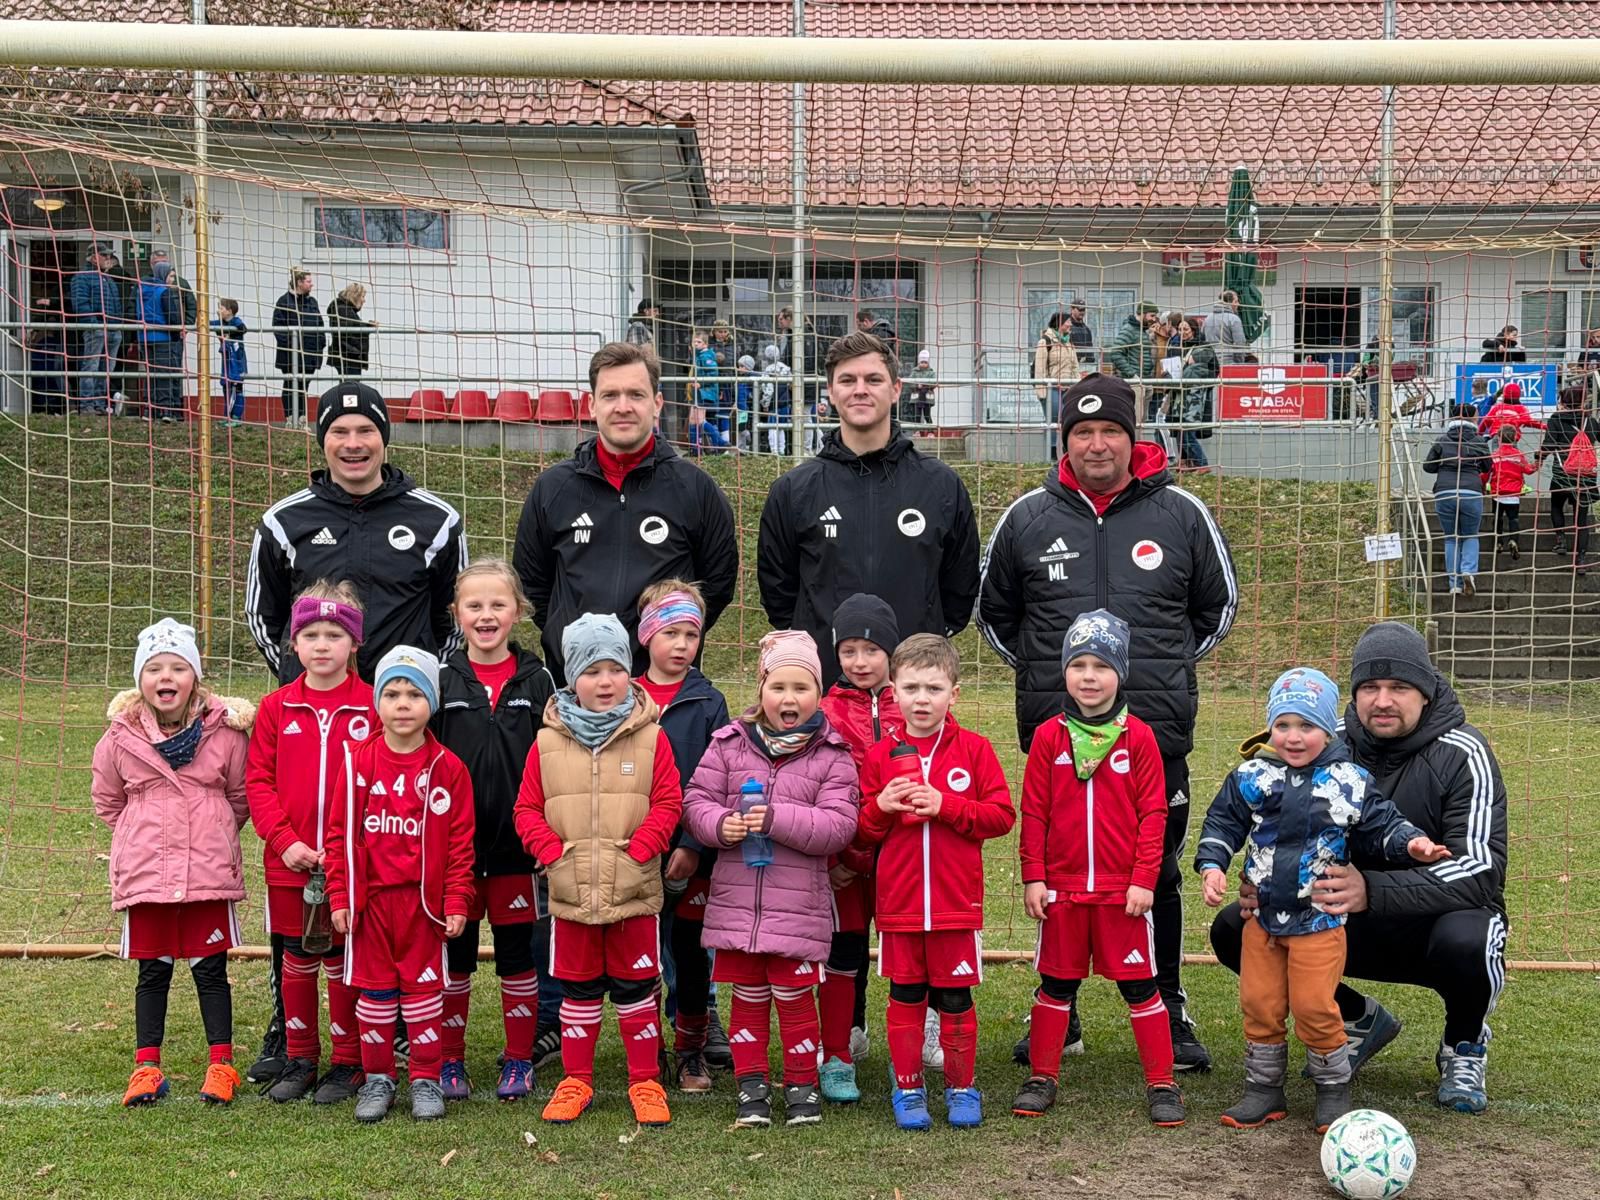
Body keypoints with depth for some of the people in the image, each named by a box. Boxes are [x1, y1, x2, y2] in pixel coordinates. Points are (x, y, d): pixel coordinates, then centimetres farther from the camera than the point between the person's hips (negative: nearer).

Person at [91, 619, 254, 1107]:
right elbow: (107, 800, 15)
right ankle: (147, 1068, 18)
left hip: (209, 873, -1)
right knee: (152, 971, 10)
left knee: (211, 970, 6)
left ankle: (221, 1065, 14)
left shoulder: (226, 731, -4)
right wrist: (143, 835, 11)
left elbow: (241, 795, 11)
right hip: (144, 874, 1)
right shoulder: (121, 737, -1)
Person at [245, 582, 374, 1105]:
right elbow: (258, 781, 3)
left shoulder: (374, 707, -5)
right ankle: (300, 1059, 26)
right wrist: (284, 841, -8)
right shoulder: (276, 708, 3)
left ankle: (347, 1063, 18)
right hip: (290, 864, 3)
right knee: (296, 962, 12)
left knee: (342, 963, 5)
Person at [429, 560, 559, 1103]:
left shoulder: (537, 681, 2)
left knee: (517, 952, 7)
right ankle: (448, 1061, 18)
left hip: (517, 844, 0)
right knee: (455, 951, 8)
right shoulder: (442, 681, 2)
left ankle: (519, 1060, 18)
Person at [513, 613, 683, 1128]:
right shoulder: (548, 742, 1)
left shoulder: (650, 737, -3)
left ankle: (644, 1082, 20)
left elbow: (667, 803, -4)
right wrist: (552, 850, -10)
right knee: (578, 990, 13)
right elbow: (527, 809, 4)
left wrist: (638, 850, -15)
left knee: (636, 988, 8)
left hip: (634, 889, -1)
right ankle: (576, 1081, 25)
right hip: (571, 891, 1)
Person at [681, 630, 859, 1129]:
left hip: (798, 905, -2)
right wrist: (720, 825, -16)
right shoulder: (729, 744, 3)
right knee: (748, 995, 12)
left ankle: (801, 1085, 21)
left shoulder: (831, 755, -4)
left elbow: (838, 826, -11)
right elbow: (696, 801, 5)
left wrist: (778, 819, -22)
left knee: (794, 995, 5)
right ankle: (752, 1085, 24)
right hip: (736, 899, 2)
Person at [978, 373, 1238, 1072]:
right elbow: (993, 610, 19)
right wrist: (1041, 669, 12)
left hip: (1157, 731, -1)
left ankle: (1167, 1016, 19)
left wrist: (1167, 669, 11)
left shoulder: (1182, 515, 3)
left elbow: (1219, 606, 17)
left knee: (1157, 877, 6)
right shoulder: (1028, 518, 5)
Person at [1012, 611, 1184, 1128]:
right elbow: (1034, 812, 2)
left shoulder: (1138, 737, -4)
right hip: (1062, 887, 2)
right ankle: (1042, 1076, 24)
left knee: (1139, 984, 4)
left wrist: (1144, 879, -7)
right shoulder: (1049, 737, 0)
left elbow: (1153, 813, -3)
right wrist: (1032, 877, -2)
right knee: (1056, 984, 12)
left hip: (1123, 890, -1)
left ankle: (1161, 1083, 14)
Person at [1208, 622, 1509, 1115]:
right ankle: (1360, 1020, 11)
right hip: (1354, 928, 4)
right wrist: (1262, 884, -24)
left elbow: (1481, 869, -29)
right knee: (1234, 930, -13)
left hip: (1442, 918, -4)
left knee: (1465, 943, -39)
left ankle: (1465, 1043, -1)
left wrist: (1371, 891, -44)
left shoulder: (1462, 755, -18)